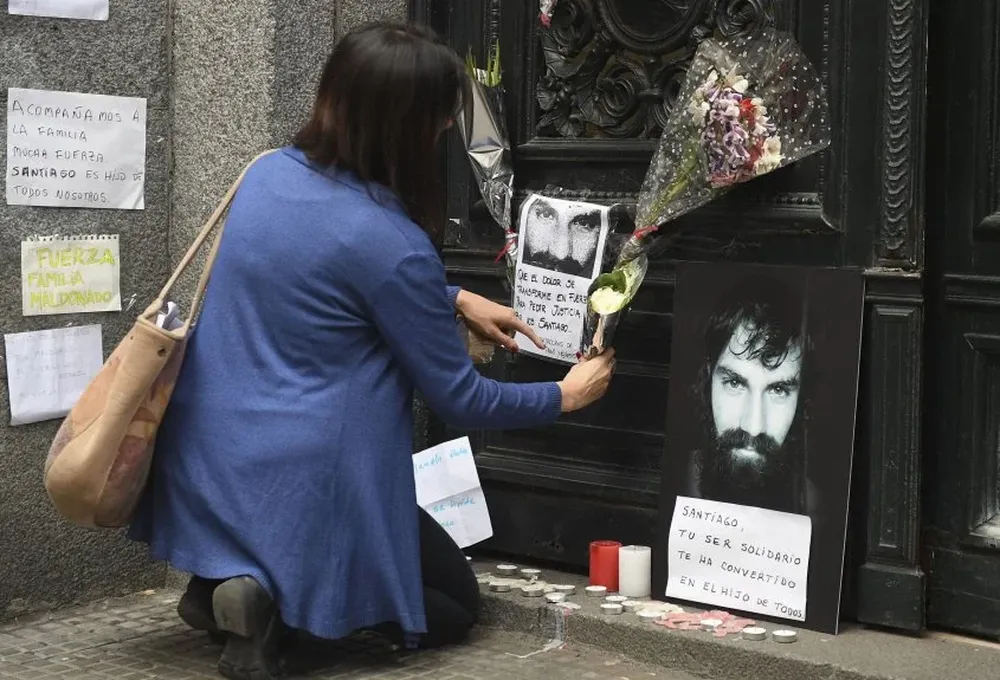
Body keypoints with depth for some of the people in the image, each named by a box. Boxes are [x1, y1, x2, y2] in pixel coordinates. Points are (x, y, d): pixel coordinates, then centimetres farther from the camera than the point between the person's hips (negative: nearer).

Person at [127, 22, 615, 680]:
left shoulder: (268, 173, 0)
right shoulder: (391, 243, -21)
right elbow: (460, 400, -9)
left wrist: (454, 298, 17)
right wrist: (565, 396, 8)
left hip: (202, 463, 8)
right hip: (298, 485, -7)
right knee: (456, 603, 15)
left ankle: (222, 578, 11)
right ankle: (277, 595, -9)